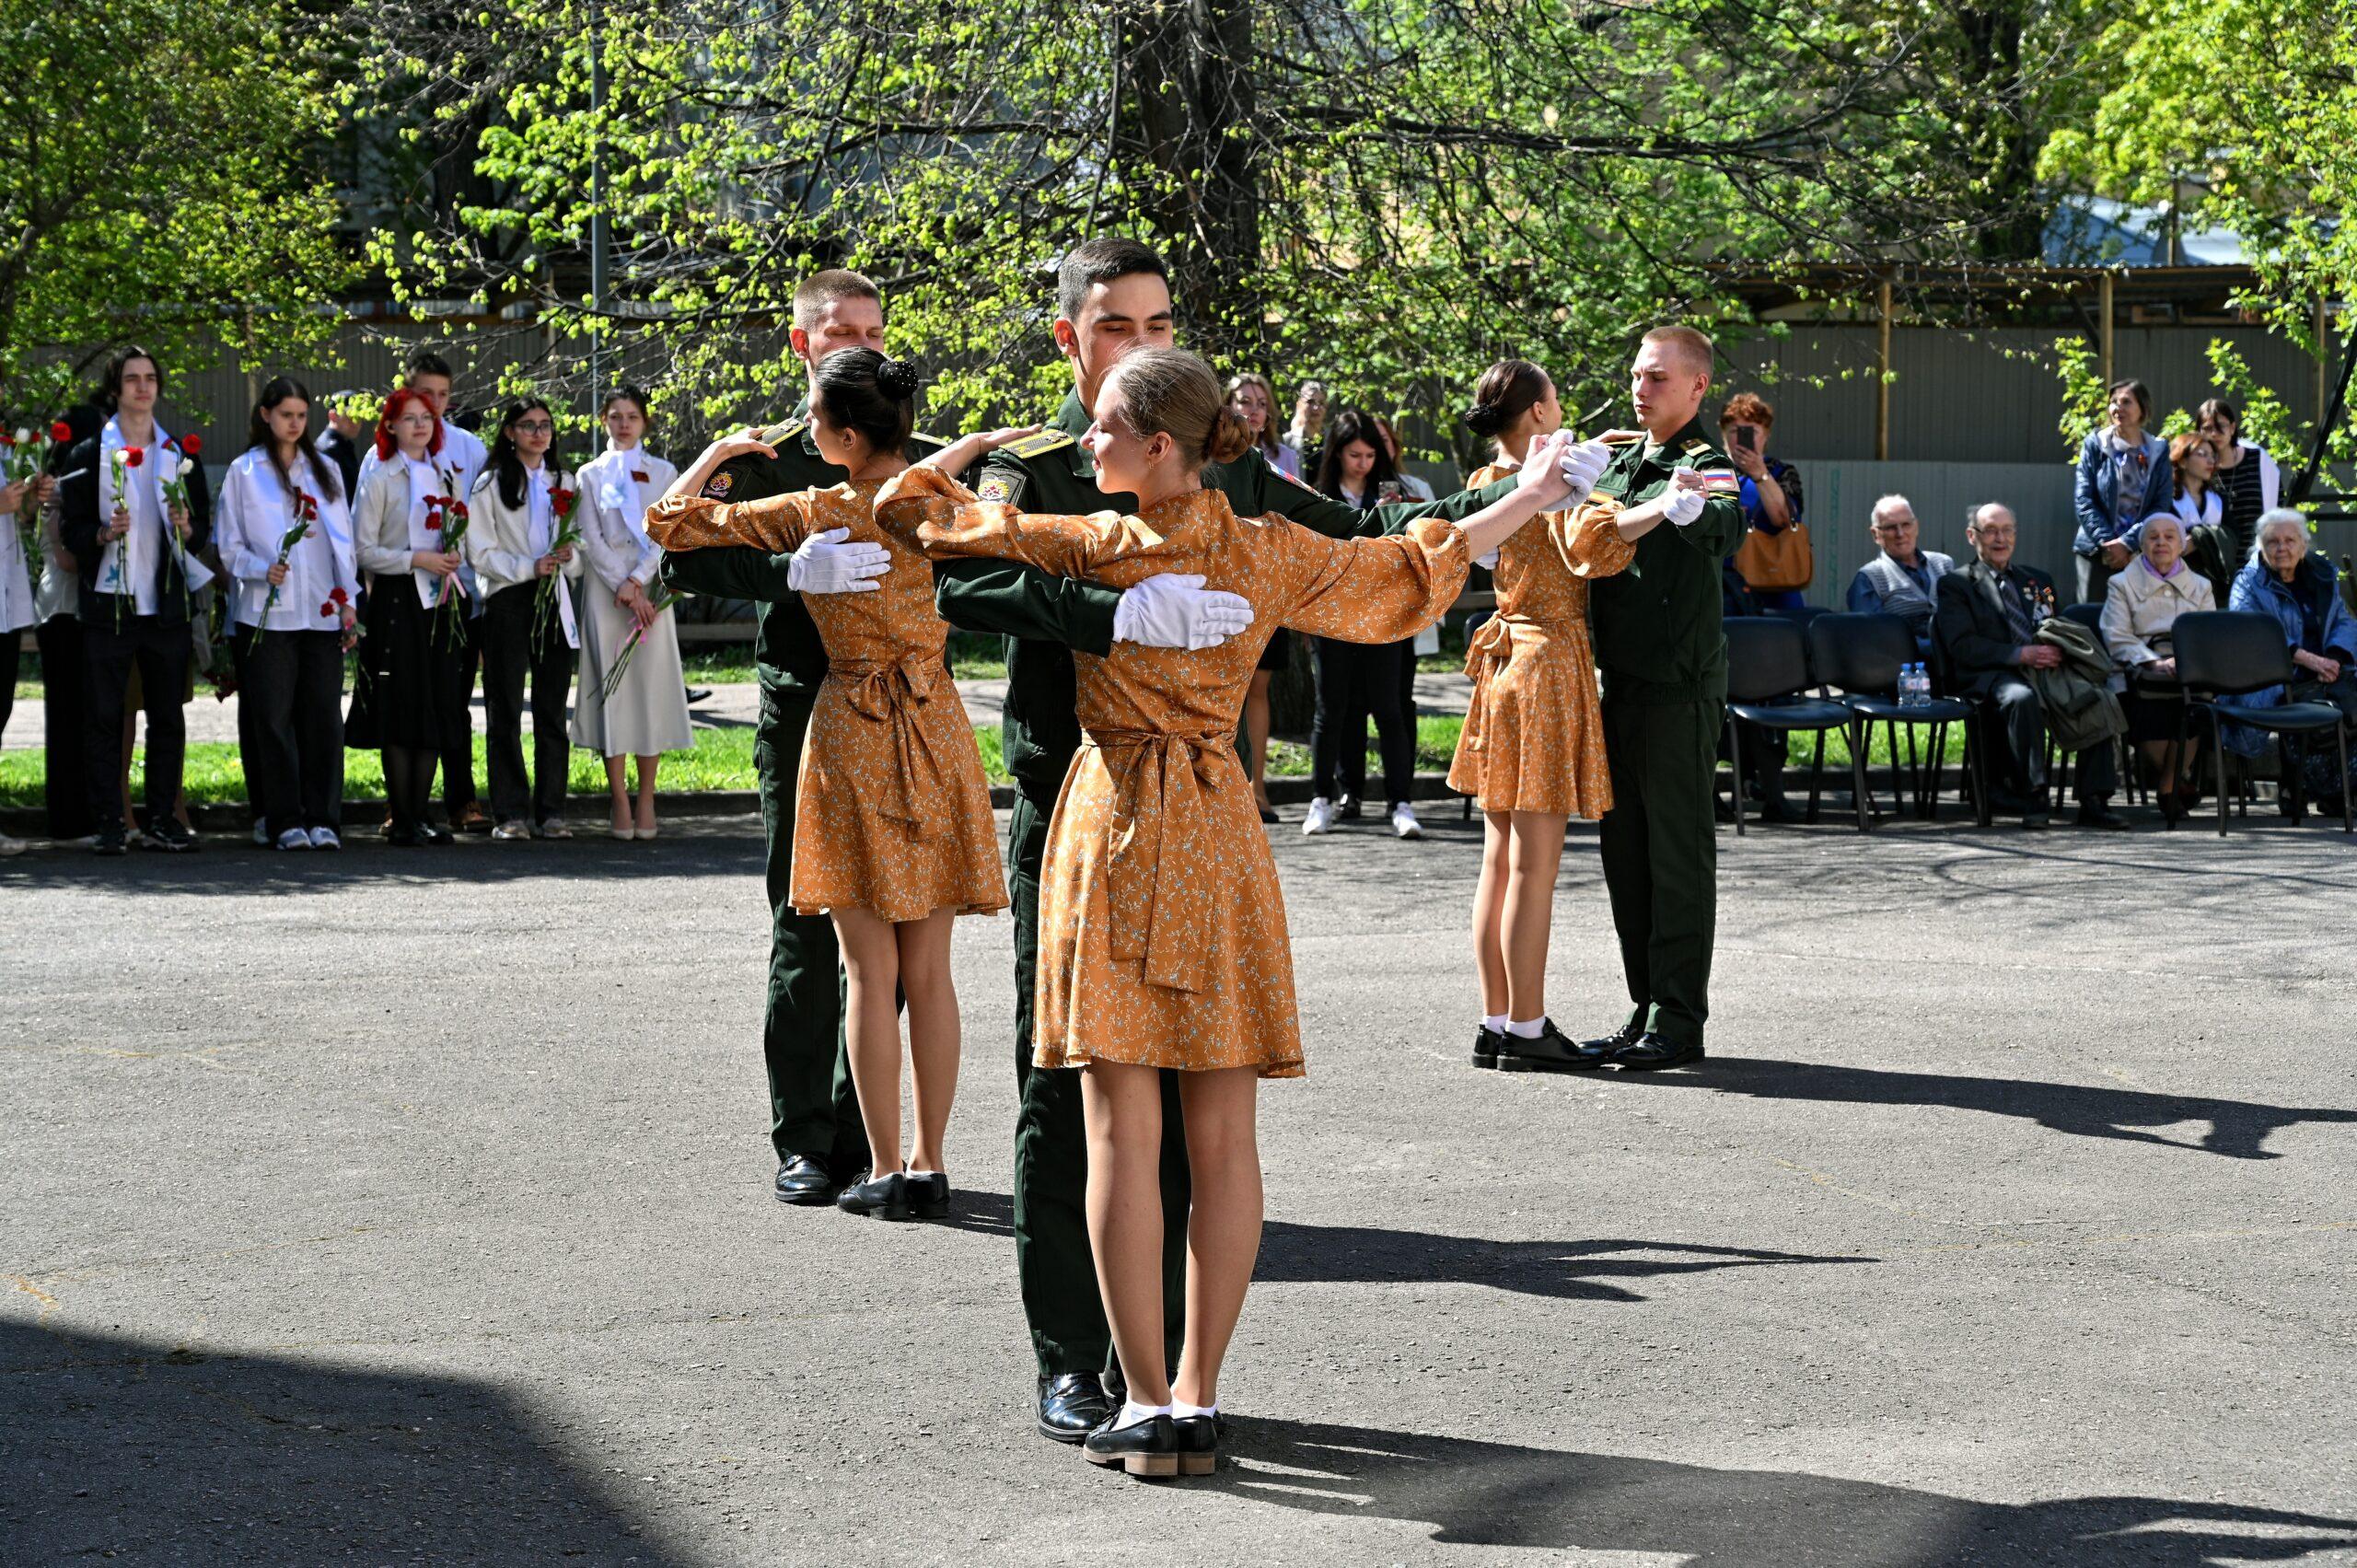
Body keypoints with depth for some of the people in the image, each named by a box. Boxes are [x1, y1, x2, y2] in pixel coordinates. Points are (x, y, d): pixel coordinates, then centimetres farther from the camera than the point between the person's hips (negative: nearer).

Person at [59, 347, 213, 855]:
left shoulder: (181, 454, 12)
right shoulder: (90, 454, 4)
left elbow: (205, 529, 13)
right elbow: (74, 531, 1)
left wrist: (187, 528, -8)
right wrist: (105, 534, -18)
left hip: (167, 603, 2)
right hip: (110, 603, -2)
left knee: (168, 716, 3)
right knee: (106, 715, -3)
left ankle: (162, 820, 9)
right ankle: (109, 823, 1)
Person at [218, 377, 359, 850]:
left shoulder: (325, 470, 15)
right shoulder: (243, 472, 6)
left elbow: (344, 540, 15)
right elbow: (229, 546, 4)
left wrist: (349, 602, 6)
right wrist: (262, 570, -14)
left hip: (322, 613, 2)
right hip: (266, 614, -2)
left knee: (323, 717, -1)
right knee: (273, 718, -3)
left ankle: (322, 819, 2)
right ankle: (285, 821, 1)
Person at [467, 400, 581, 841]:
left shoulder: (566, 484, 15)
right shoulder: (491, 484, 3)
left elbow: (582, 550, 17)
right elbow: (481, 553, -3)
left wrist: (570, 556, -6)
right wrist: (528, 568, -15)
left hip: (555, 602, 3)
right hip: (508, 602, -3)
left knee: (552, 712, 3)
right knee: (505, 712, -3)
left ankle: (550, 811, 7)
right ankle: (511, 814, 0)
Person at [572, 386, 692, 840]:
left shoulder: (663, 473, 10)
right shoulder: (590, 475, 9)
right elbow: (591, 539, 1)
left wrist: (636, 581, -12)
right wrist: (622, 587, -10)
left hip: (651, 589, 0)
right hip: (604, 590, 0)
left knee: (651, 688, -3)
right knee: (611, 689, -4)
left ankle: (646, 803, 1)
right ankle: (620, 805, -3)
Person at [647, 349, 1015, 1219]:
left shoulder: (813, 516, -11)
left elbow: (669, 521, -3)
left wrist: (721, 451, 9)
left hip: (852, 734, -4)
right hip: (935, 727, 4)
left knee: (872, 972, 1)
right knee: (929, 969, 8)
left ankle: (886, 1171, 3)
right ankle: (930, 1163, 12)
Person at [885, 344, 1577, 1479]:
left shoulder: (1098, 550, -9)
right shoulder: (1270, 554, 1)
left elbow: (926, 510, 0)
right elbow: (1417, 566, 16)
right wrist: (1529, 497, 31)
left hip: (1116, 830, -4)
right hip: (1221, 833, 4)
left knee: (1124, 1136, -2)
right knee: (1222, 1140, 6)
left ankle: (1148, 1405, -3)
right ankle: (1198, 1399, 7)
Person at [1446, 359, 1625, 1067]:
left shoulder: (1489, 483, 11)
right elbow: (1589, 551, -30)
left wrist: (1588, 461, 25)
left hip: (1505, 661, 9)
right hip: (1550, 663, -9)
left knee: (1500, 861, 11)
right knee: (1533, 868, -5)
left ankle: (1496, 1021, 15)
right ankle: (1524, 1029, -3)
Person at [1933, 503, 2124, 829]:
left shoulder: (2038, 581, 27)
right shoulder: (1956, 584, 9)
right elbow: (1963, 647, -5)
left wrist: (2057, 650, -2)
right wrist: (2021, 654, -16)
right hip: (1991, 677, -5)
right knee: (2022, 698, -40)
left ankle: (2094, 802, -27)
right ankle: (2033, 798, -33)